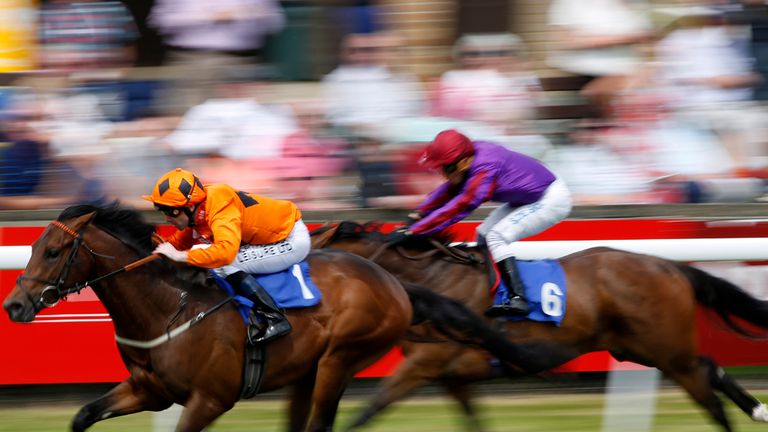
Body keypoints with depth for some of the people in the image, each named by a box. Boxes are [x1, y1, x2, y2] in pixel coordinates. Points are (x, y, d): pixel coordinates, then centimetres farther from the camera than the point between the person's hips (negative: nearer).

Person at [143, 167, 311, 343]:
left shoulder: (220, 211, -32)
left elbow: (226, 251, -47)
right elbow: (180, 240, 10)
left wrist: (180, 256, -41)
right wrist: (164, 247, -11)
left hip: (293, 241, -10)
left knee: (223, 263, -22)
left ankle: (275, 319, -22)